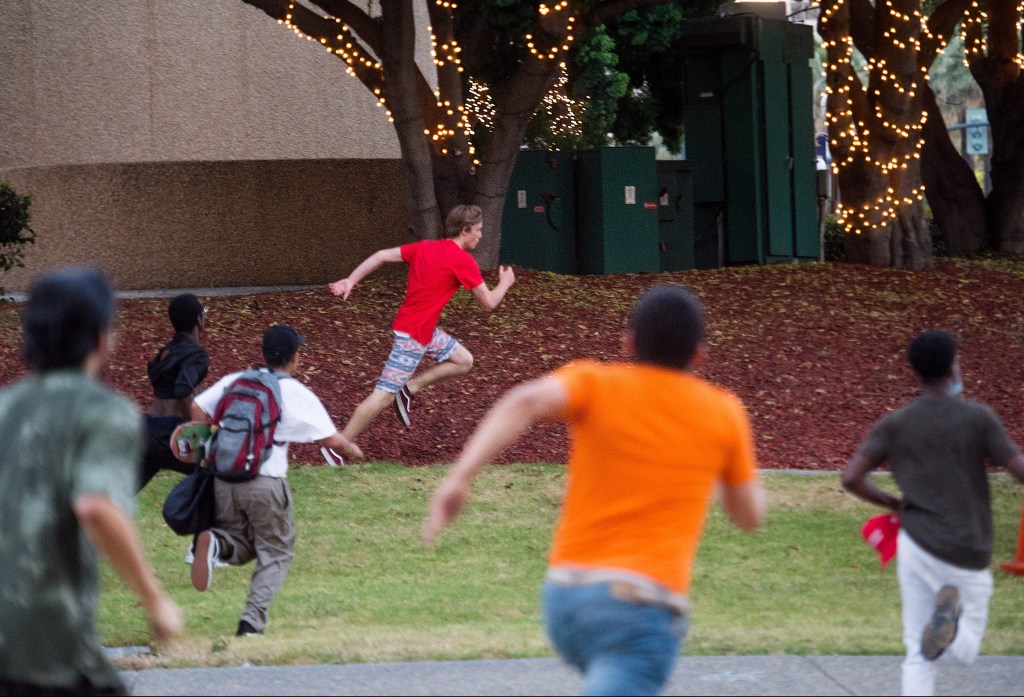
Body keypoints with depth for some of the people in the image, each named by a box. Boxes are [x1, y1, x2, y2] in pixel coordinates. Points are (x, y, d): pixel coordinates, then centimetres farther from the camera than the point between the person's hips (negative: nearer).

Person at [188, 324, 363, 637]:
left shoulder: (234, 381, 11)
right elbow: (330, 438, -2)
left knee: (241, 549, 20)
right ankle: (252, 620, -6)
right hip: (266, 484, -4)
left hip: (225, 479, 4)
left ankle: (216, 543, -16)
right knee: (275, 554, 12)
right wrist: (351, 448, 19)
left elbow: (198, 407, 2)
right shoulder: (297, 394, 0)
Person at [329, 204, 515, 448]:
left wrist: (350, 280, -1)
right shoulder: (464, 262, -16)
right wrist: (505, 283, 12)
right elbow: (489, 302, -9)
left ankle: (409, 389, 13)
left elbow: (381, 256, 2)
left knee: (464, 361, 17)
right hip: (412, 335, -9)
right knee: (384, 396, -8)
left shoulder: (424, 247, 6)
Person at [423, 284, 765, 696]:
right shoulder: (722, 412, 8)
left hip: (564, 597, 4)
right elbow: (749, 515, 19)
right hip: (640, 605, -4)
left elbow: (527, 402, -15)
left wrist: (460, 477, -23)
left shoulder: (593, 383, 7)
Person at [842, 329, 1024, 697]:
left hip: (915, 543, 3)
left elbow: (851, 477, -3)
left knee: (918, 655, 9)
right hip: (967, 556, -3)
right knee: (965, 649, 10)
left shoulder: (894, 425, 1)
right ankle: (953, 618, -26)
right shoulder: (979, 418, -9)